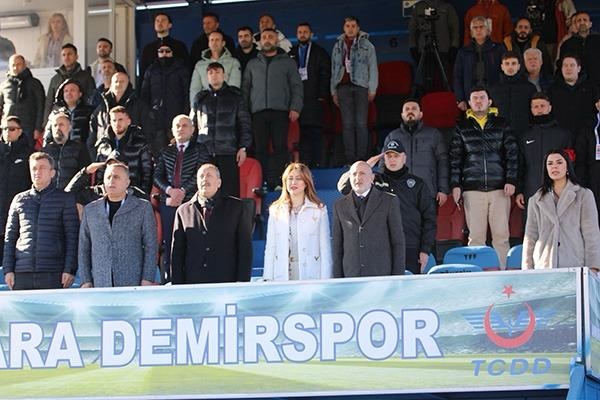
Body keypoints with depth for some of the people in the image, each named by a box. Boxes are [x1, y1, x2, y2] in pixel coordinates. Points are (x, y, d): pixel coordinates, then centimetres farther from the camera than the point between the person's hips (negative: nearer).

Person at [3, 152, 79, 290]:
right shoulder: (19, 200, 16)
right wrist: (8, 270, 6)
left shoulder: (65, 199, 8)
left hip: (53, 273, -3)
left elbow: (72, 236, 2)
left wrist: (70, 269, -7)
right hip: (22, 273, 3)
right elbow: (10, 237, 15)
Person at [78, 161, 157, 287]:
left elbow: (151, 247, 2)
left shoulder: (143, 208, 6)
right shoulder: (90, 210, 14)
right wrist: (85, 281, 5)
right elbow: (84, 248, 13)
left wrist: (147, 280, -6)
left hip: (133, 284, -2)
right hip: (100, 285, 2)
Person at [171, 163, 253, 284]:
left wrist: (242, 283, -4)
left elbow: (245, 247, 5)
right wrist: (177, 286, 3)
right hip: (192, 284, 1)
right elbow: (177, 252, 11)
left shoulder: (237, 208, 9)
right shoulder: (183, 211, 13)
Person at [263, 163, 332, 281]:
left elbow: (325, 248, 3)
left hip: (310, 276, -2)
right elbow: (270, 247, 11)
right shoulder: (276, 211, 12)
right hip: (282, 276, 2)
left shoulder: (319, 210, 6)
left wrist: (325, 280, -3)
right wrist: (268, 279, 4)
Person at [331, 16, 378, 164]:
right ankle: (350, 158, 0)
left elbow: (373, 68, 4)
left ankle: (362, 157, -5)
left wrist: (372, 89, -3)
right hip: (343, 86, 3)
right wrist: (333, 91, 13)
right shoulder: (338, 46, 16)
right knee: (347, 124, -1)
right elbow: (334, 70, 19)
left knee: (361, 123, -7)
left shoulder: (366, 45, 7)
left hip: (361, 86, -3)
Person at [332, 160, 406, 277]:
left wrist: (398, 279, -2)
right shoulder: (340, 205, 12)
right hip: (351, 276, 2)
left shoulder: (389, 201, 6)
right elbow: (337, 246, 12)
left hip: (382, 276, -2)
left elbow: (398, 242, 4)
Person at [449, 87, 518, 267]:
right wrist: (455, 185, 0)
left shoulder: (501, 125, 12)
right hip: (472, 189, 0)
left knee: (501, 235, -5)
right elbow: (455, 158, 10)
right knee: (475, 236, -3)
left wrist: (511, 180, -4)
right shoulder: (463, 128, 13)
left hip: (499, 188, 0)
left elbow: (512, 154, 7)